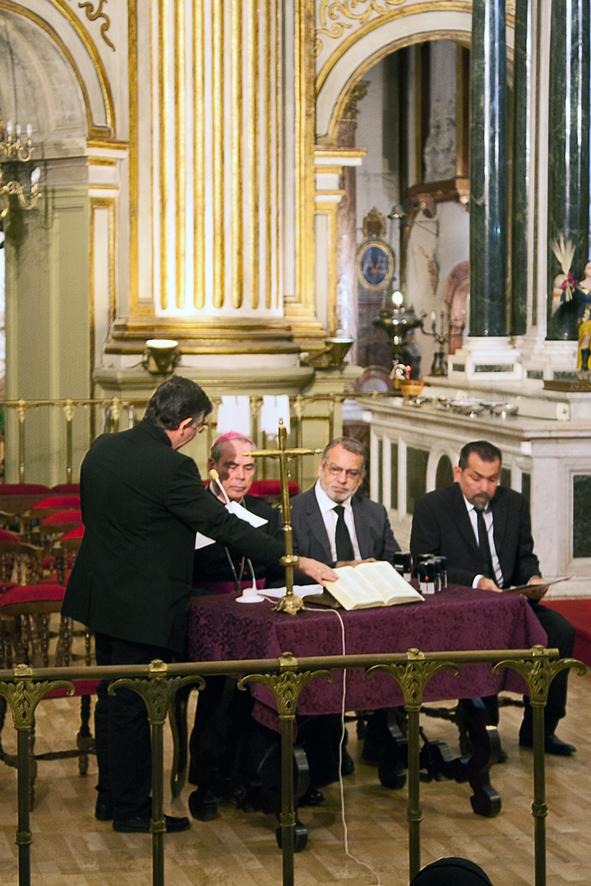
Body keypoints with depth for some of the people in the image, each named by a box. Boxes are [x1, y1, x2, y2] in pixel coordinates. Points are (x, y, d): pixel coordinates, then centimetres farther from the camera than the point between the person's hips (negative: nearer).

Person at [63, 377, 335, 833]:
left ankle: (110, 795, 31)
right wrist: (296, 561, -15)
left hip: (102, 595, 8)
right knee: (133, 706, 3)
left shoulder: (103, 448, 2)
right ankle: (131, 808, 15)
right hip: (143, 607, -8)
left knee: (112, 698, 19)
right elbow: (224, 525, -20)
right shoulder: (171, 468, -22)